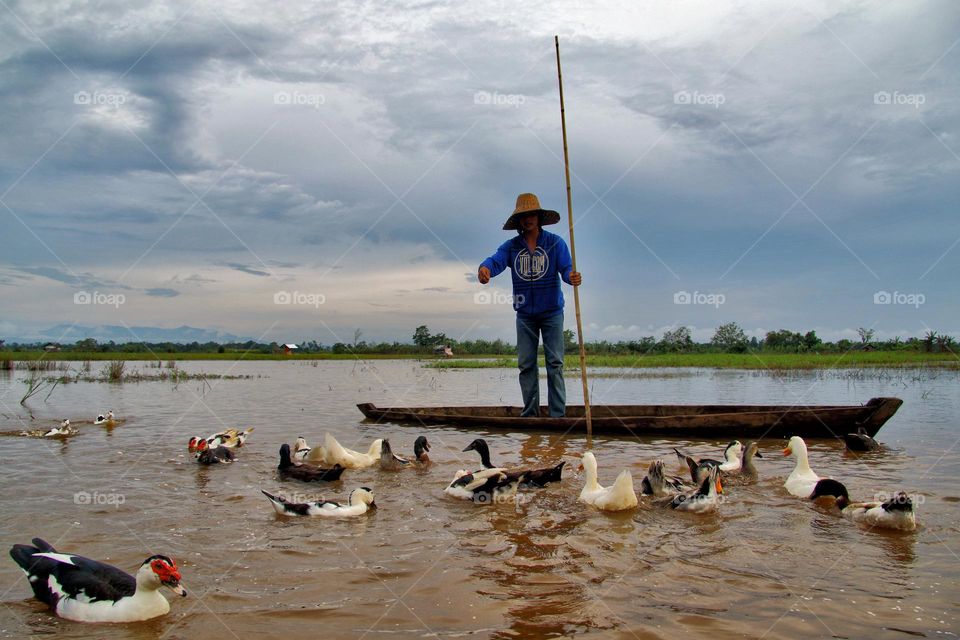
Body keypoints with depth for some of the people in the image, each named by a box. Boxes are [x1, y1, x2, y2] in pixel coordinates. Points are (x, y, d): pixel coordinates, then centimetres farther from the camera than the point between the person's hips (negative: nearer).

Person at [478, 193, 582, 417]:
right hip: (525, 314, 3)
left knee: (555, 363, -4)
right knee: (526, 364, 4)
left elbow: (566, 267, -13)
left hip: (552, 312, -3)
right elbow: (496, 260, -13)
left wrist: (572, 277, -38)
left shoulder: (555, 242, -2)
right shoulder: (511, 246, 4)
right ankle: (530, 412, 12)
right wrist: (485, 268, -38)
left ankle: (558, 414, -2)